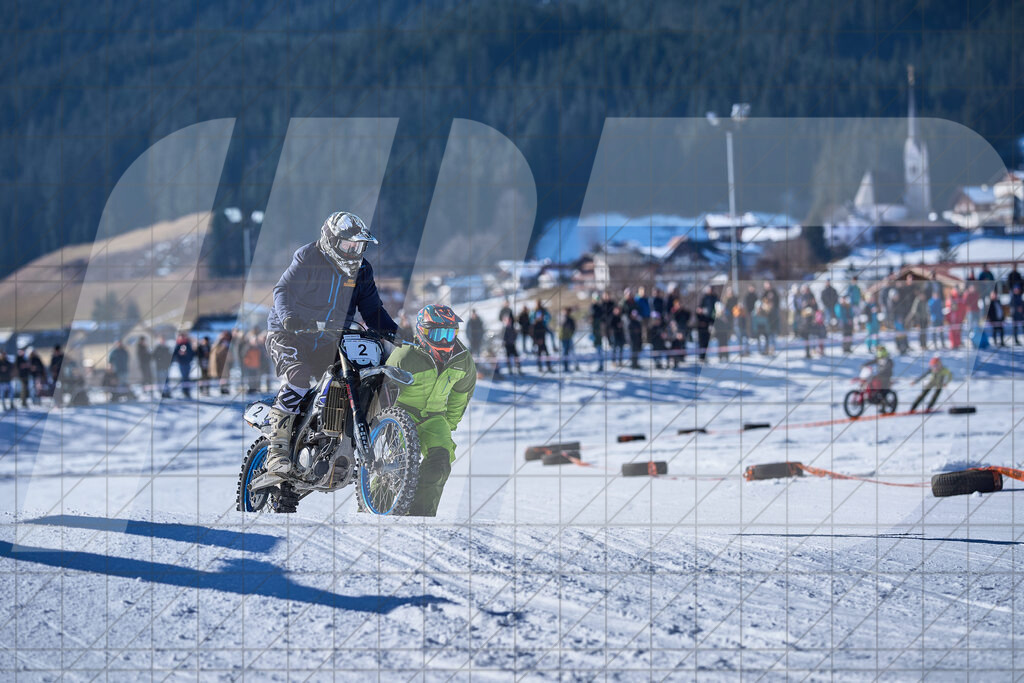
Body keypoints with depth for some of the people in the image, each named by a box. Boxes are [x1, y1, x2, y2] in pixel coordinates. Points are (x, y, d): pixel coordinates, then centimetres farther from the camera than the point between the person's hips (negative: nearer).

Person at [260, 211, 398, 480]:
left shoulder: (361, 271, 7)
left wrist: (394, 333, -9)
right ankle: (277, 452, -33)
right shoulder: (308, 259, -10)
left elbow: (372, 309, 8)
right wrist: (288, 315, -40)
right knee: (297, 377, -32)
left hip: (329, 342, 6)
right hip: (288, 334, -6)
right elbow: (283, 290, -19)